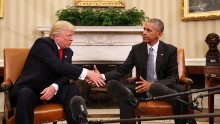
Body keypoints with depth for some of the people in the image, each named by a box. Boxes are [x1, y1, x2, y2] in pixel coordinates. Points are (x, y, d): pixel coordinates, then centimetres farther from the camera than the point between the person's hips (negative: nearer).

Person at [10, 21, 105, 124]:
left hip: (50, 89, 5)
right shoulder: (42, 43, -14)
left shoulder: (68, 52, 9)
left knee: (72, 89, -21)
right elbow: (58, 65, -29)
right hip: (28, 89, -5)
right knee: (26, 94, -38)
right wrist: (87, 73, -35)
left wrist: (54, 87, -26)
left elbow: (65, 73, -4)